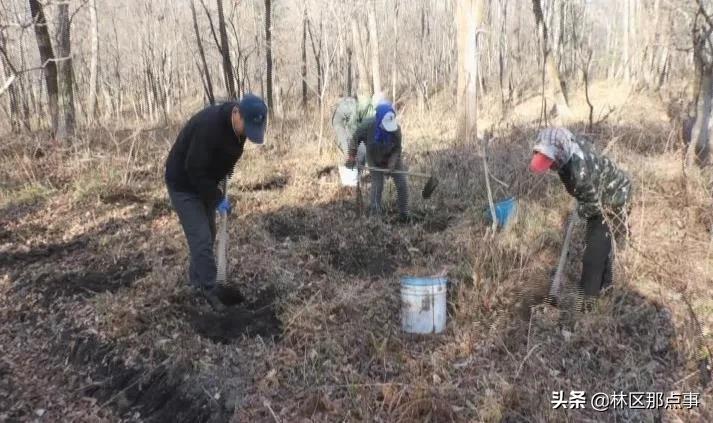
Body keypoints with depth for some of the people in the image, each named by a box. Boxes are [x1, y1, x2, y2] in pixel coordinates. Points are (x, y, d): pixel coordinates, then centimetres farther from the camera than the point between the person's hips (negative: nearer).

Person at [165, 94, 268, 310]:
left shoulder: (238, 125, -8)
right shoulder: (209, 125, -34)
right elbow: (194, 170, -30)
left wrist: (217, 193, 4)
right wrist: (217, 198, -22)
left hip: (204, 183, 8)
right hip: (184, 184, -8)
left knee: (208, 234, 14)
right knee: (201, 238, -9)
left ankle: (196, 280, 30)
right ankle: (209, 291, 1)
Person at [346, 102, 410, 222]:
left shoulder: (396, 129, -29)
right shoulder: (367, 125, -31)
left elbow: (397, 149, -17)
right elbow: (355, 139, -12)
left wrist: (391, 166, -27)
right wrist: (351, 156, -11)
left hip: (393, 159, 1)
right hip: (375, 161, -1)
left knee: (402, 185, 0)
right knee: (377, 186, -4)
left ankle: (404, 215, 16)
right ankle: (375, 214, 13)